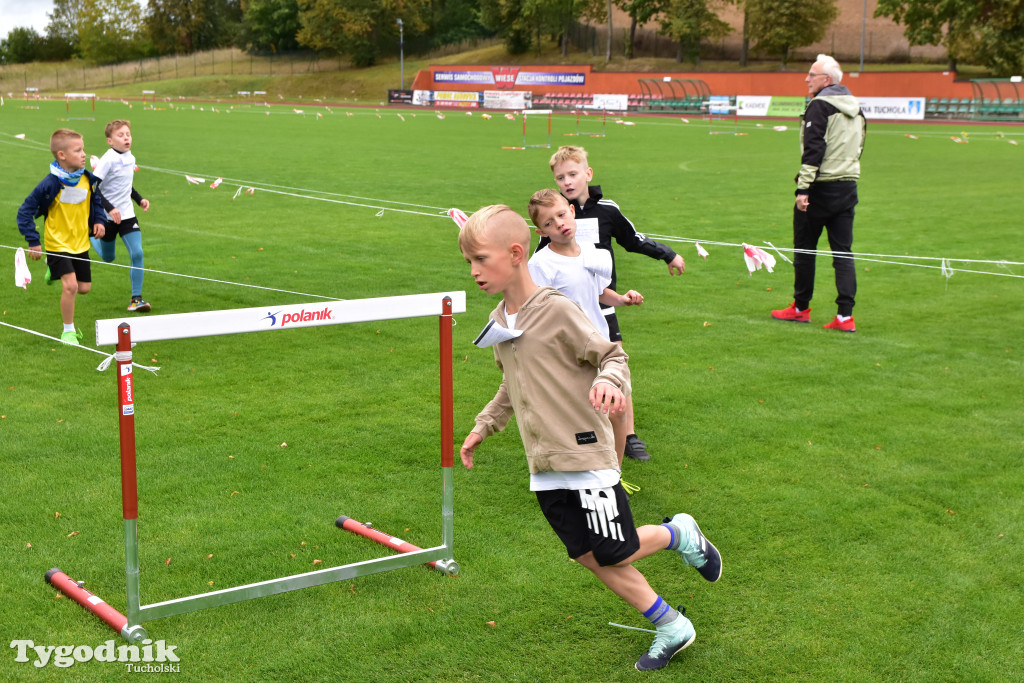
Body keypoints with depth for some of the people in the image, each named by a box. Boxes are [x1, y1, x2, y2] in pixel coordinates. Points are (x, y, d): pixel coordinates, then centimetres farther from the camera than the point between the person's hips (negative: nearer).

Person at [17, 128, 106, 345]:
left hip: (81, 243, 6)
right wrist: (33, 242, -15)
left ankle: (55, 270, 40)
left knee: (84, 287, 10)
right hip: (58, 244, -6)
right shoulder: (50, 184, -21)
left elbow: (96, 199, 19)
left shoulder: (88, 179, -5)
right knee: (70, 286, -17)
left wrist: (98, 221, 3)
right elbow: (25, 212, -14)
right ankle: (68, 331, 2)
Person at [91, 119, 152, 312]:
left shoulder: (130, 158, 5)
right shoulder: (108, 160, -17)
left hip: (127, 215, 5)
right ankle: (92, 235, 46)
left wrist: (140, 199, 9)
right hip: (107, 217, -5)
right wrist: (110, 209, -28)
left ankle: (136, 298, -4)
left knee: (137, 253, -11)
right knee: (108, 258, 12)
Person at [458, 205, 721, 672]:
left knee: (614, 554, -3)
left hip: (585, 454, -7)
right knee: (588, 556, 7)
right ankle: (671, 627, 20)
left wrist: (609, 381, -31)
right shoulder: (500, 323, 8)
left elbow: (612, 354, -10)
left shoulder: (557, 310, -16)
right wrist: (483, 427, 20)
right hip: (544, 467, 7)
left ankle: (679, 533, 27)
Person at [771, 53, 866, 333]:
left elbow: (813, 150, -19)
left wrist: (803, 188, -20)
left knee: (804, 249, 8)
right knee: (843, 251, 5)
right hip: (848, 188, 7)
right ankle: (845, 315, -1)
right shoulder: (855, 108, 14)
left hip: (821, 188, -7)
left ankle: (800, 308, 19)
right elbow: (858, 149, 18)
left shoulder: (819, 105, -11)